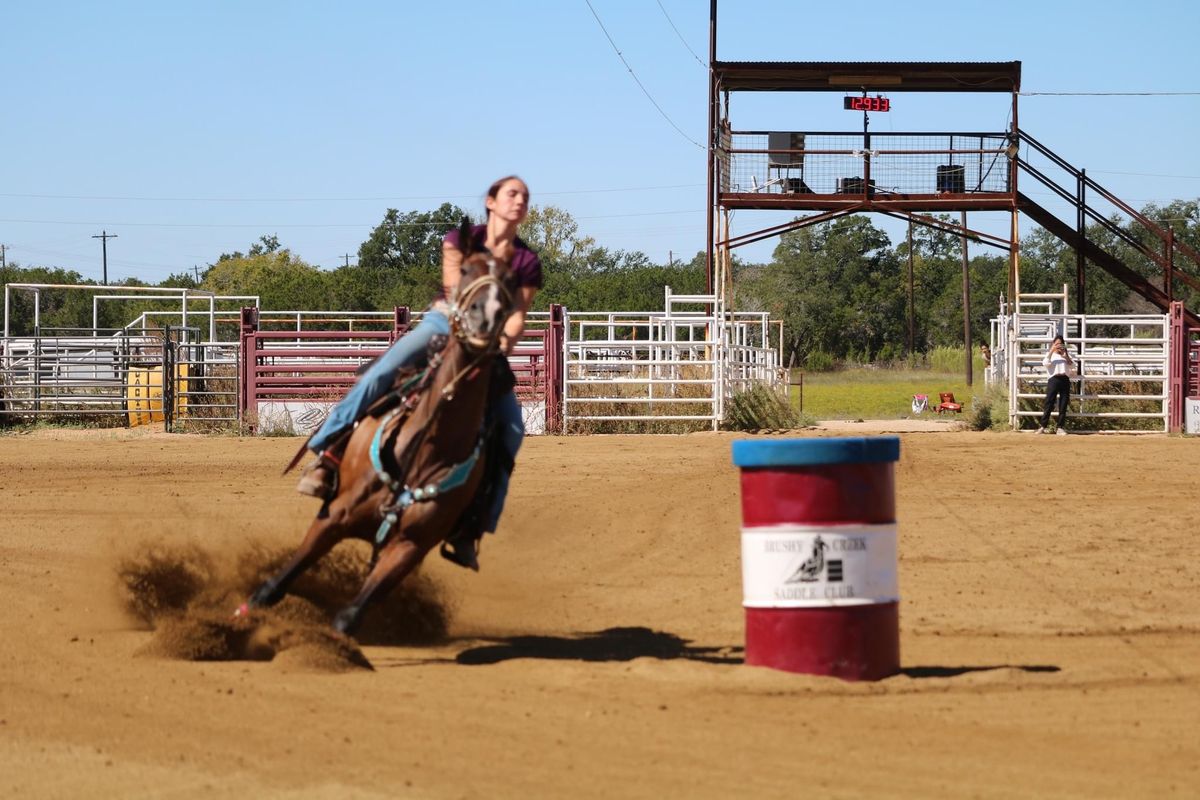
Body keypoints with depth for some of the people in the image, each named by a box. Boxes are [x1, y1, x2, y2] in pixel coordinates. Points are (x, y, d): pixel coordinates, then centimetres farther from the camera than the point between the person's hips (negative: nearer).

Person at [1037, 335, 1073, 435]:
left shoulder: (1066, 355, 18)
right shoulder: (1050, 354, 12)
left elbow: (1071, 364, 3)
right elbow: (1045, 363, -8)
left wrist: (1065, 354, -8)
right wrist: (1052, 351, -13)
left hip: (1065, 380, 3)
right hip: (1054, 380, -3)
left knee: (1063, 406, 2)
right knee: (1049, 404, -7)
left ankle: (1060, 428, 5)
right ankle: (1042, 426, -6)